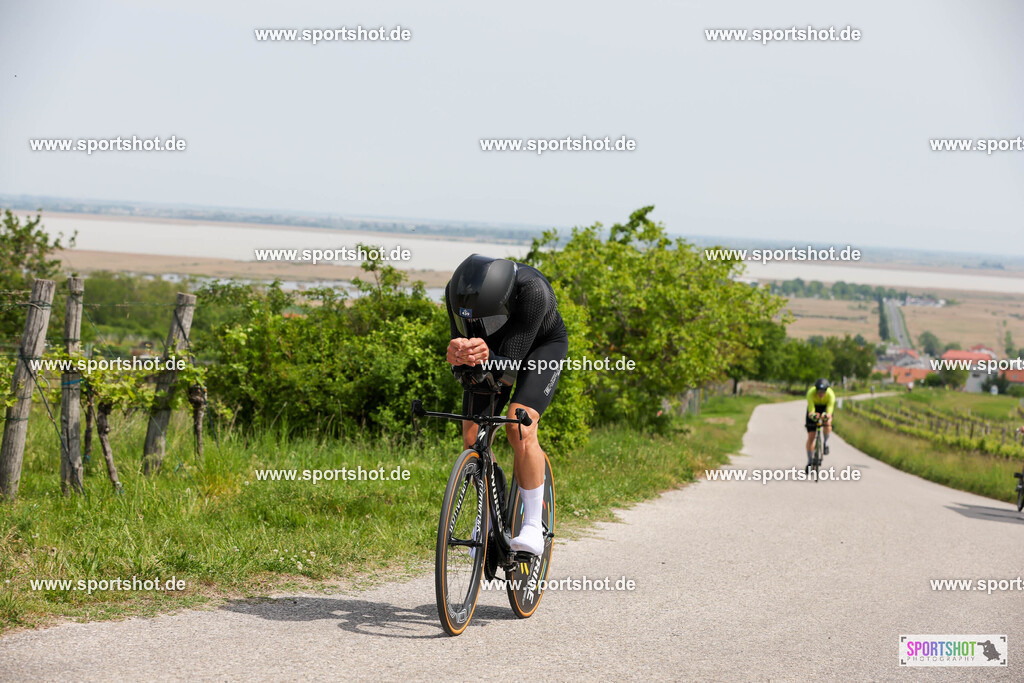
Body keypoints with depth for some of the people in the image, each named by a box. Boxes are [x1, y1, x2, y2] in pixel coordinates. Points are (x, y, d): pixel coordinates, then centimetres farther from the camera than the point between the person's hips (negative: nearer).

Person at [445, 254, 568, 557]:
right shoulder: (457, 292, -30)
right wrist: (461, 359, -51)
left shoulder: (533, 290, -42)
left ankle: (533, 525, -15)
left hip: (541, 345, -4)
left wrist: (484, 360, -61)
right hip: (494, 346, 4)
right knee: (472, 438, -5)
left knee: (520, 428, -26)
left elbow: (510, 363, -40)